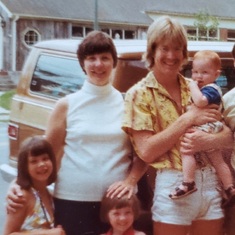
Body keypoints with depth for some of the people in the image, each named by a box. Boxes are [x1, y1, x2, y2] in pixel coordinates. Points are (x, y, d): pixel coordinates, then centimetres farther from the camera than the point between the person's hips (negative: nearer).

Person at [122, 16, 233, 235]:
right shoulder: (139, 93, -5)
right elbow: (147, 151, -15)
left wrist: (206, 140, -16)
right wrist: (188, 118, -15)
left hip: (209, 183, 5)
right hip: (173, 187, -4)